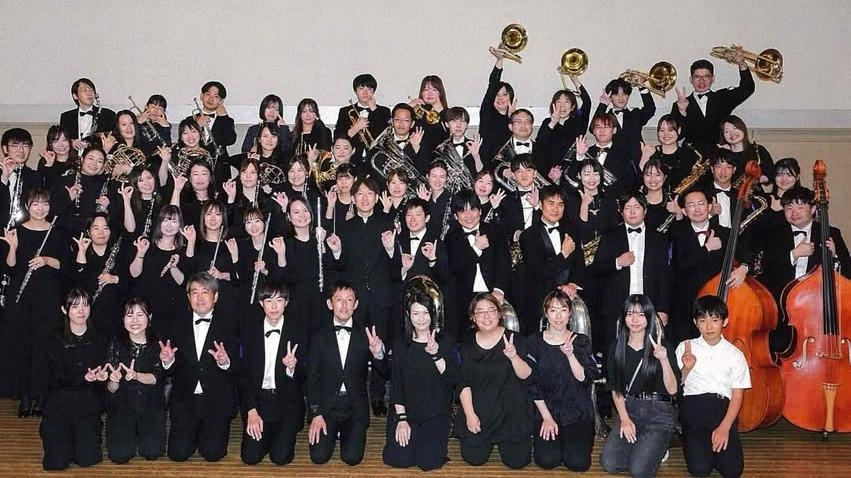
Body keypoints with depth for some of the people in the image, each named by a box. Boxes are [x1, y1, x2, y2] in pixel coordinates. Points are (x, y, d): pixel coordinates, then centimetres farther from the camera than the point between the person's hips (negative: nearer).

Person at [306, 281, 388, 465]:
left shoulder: (366, 334, -2)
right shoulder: (320, 337, 0)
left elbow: (383, 372, -4)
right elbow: (312, 378, 2)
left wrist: (378, 354, -27)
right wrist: (316, 414, -6)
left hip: (355, 408, 0)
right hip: (326, 405, 0)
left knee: (352, 457, -15)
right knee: (319, 457, -13)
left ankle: (347, 434, 18)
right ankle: (332, 433, 19)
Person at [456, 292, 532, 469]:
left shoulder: (514, 339, -5)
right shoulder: (469, 345, 1)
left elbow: (526, 376, -13)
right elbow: (463, 383, 0)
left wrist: (514, 357, -32)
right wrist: (469, 414, -10)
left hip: (510, 411, -1)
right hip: (478, 411, 2)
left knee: (517, 461, -8)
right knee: (473, 459, -5)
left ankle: (503, 440, 26)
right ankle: (489, 441, 28)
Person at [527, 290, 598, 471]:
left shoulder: (581, 341, 2)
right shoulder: (535, 342, 1)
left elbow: (585, 378, -9)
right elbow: (532, 383, 0)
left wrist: (570, 355, -26)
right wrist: (547, 417, -7)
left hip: (578, 412, 0)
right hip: (545, 410, 0)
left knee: (578, 462, -18)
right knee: (547, 460, -19)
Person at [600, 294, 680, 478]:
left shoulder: (663, 347, -4)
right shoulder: (617, 347, 5)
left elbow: (672, 389, -10)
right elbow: (615, 389, 8)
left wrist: (664, 360, -25)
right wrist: (625, 419, -5)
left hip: (658, 413, -3)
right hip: (628, 409, 3)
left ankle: (657, 448, 12)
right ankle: (638, 444, 12)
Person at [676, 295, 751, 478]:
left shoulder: (735, 355, 9)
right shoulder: (685, 348, 10)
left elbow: (737, 396, 4)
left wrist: (724, 427, -11)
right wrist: (686, 369, -10)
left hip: (722, 406, 1)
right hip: (693, 405, -1)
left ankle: (713, 442, 12)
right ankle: (692, 441, 13)